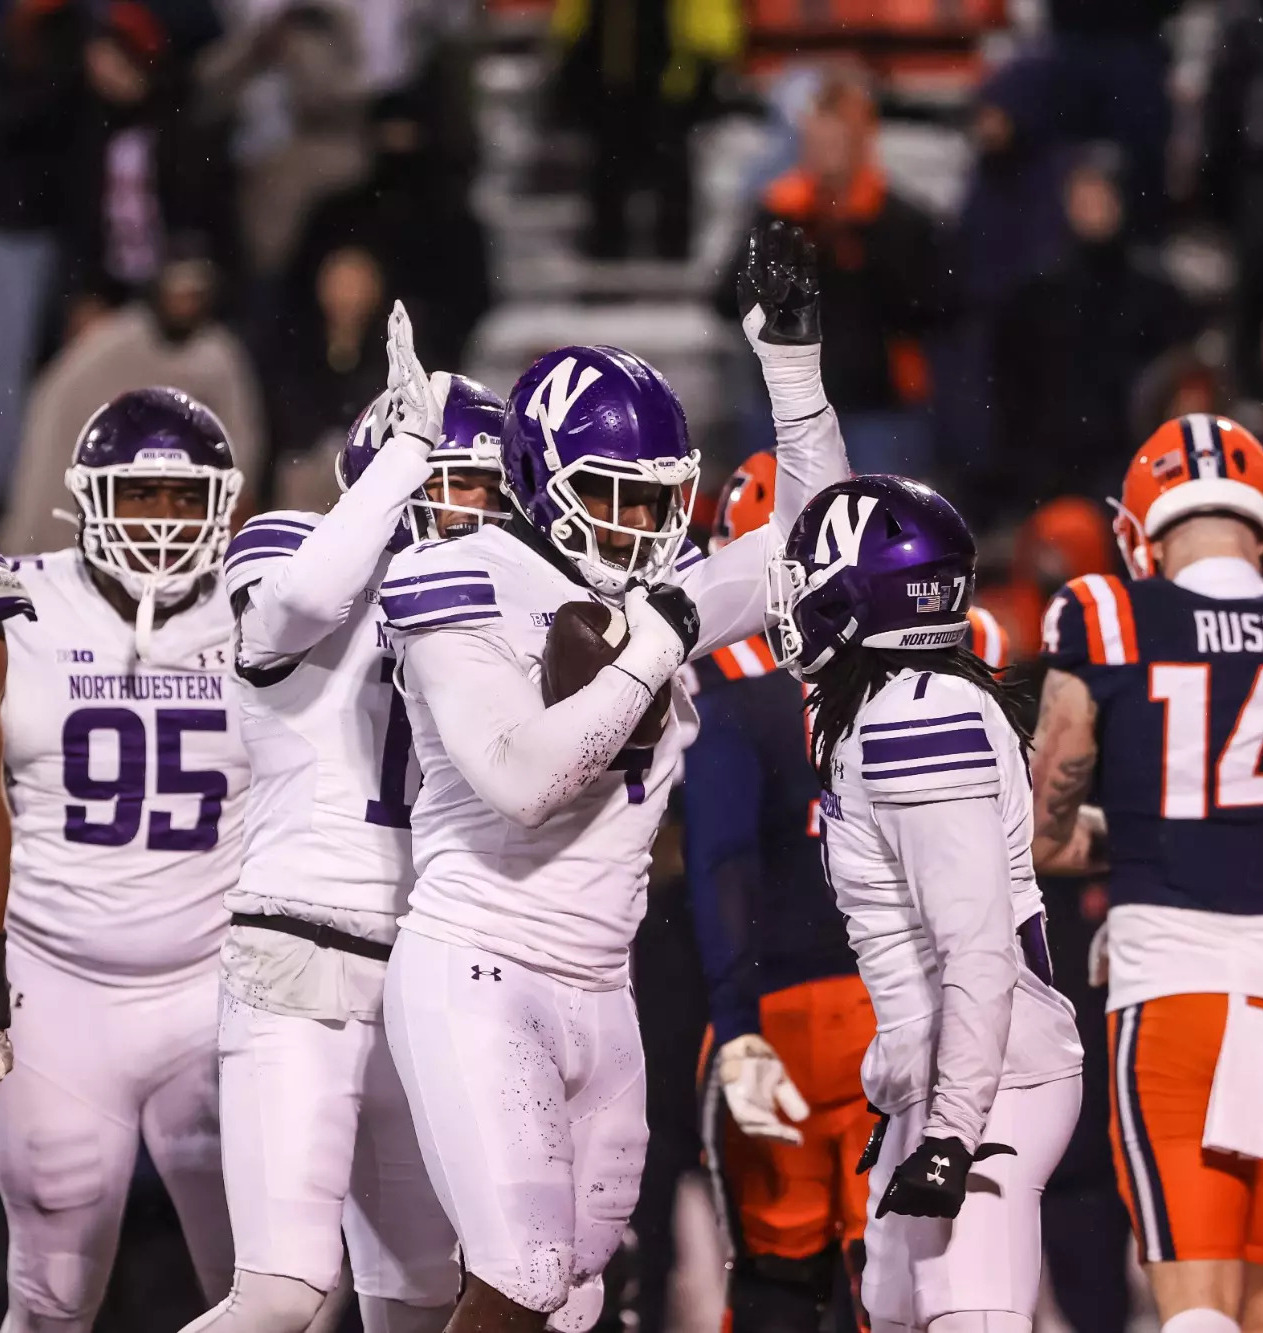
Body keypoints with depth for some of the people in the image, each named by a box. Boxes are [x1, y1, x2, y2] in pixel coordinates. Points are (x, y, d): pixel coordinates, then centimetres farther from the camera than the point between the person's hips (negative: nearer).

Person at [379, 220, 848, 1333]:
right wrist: (648, 657, -13)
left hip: (598, 991, 7)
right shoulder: (463, 590, -9)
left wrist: (790, 352, 12)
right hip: (477, 978, -7)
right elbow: (520, 779, -21)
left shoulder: (656, 594, 10)